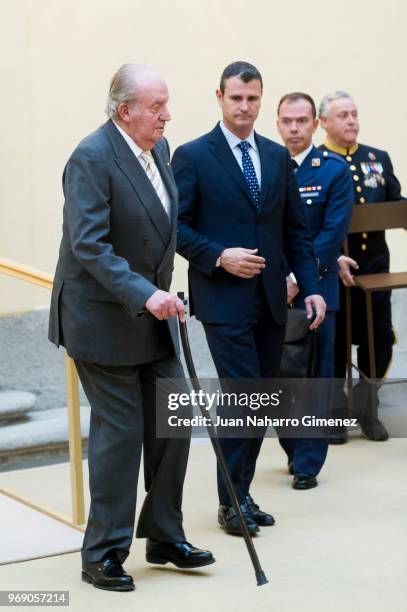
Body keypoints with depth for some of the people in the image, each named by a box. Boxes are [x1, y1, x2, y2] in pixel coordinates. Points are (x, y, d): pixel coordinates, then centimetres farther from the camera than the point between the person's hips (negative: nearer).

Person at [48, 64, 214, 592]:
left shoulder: (159, 149, 6)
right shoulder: (92, 158, -19)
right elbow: (88, 246, -27)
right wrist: (144, 294, -34)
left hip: (152, 316, 8)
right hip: (103, 320, -8)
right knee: (120, 431, -2)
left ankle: (164, 537, 25)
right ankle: (103, 555, 11)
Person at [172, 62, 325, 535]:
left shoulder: (278, 157, 12)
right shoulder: (193, 156, -3)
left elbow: (295, 230, 13)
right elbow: (176, 226, -5)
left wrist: (310, 286, 4)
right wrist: (219, 256, -18)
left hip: (271, 299, 6)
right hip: (224, 299, -5)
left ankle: (241, 492, 20)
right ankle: (232, 501, 3)